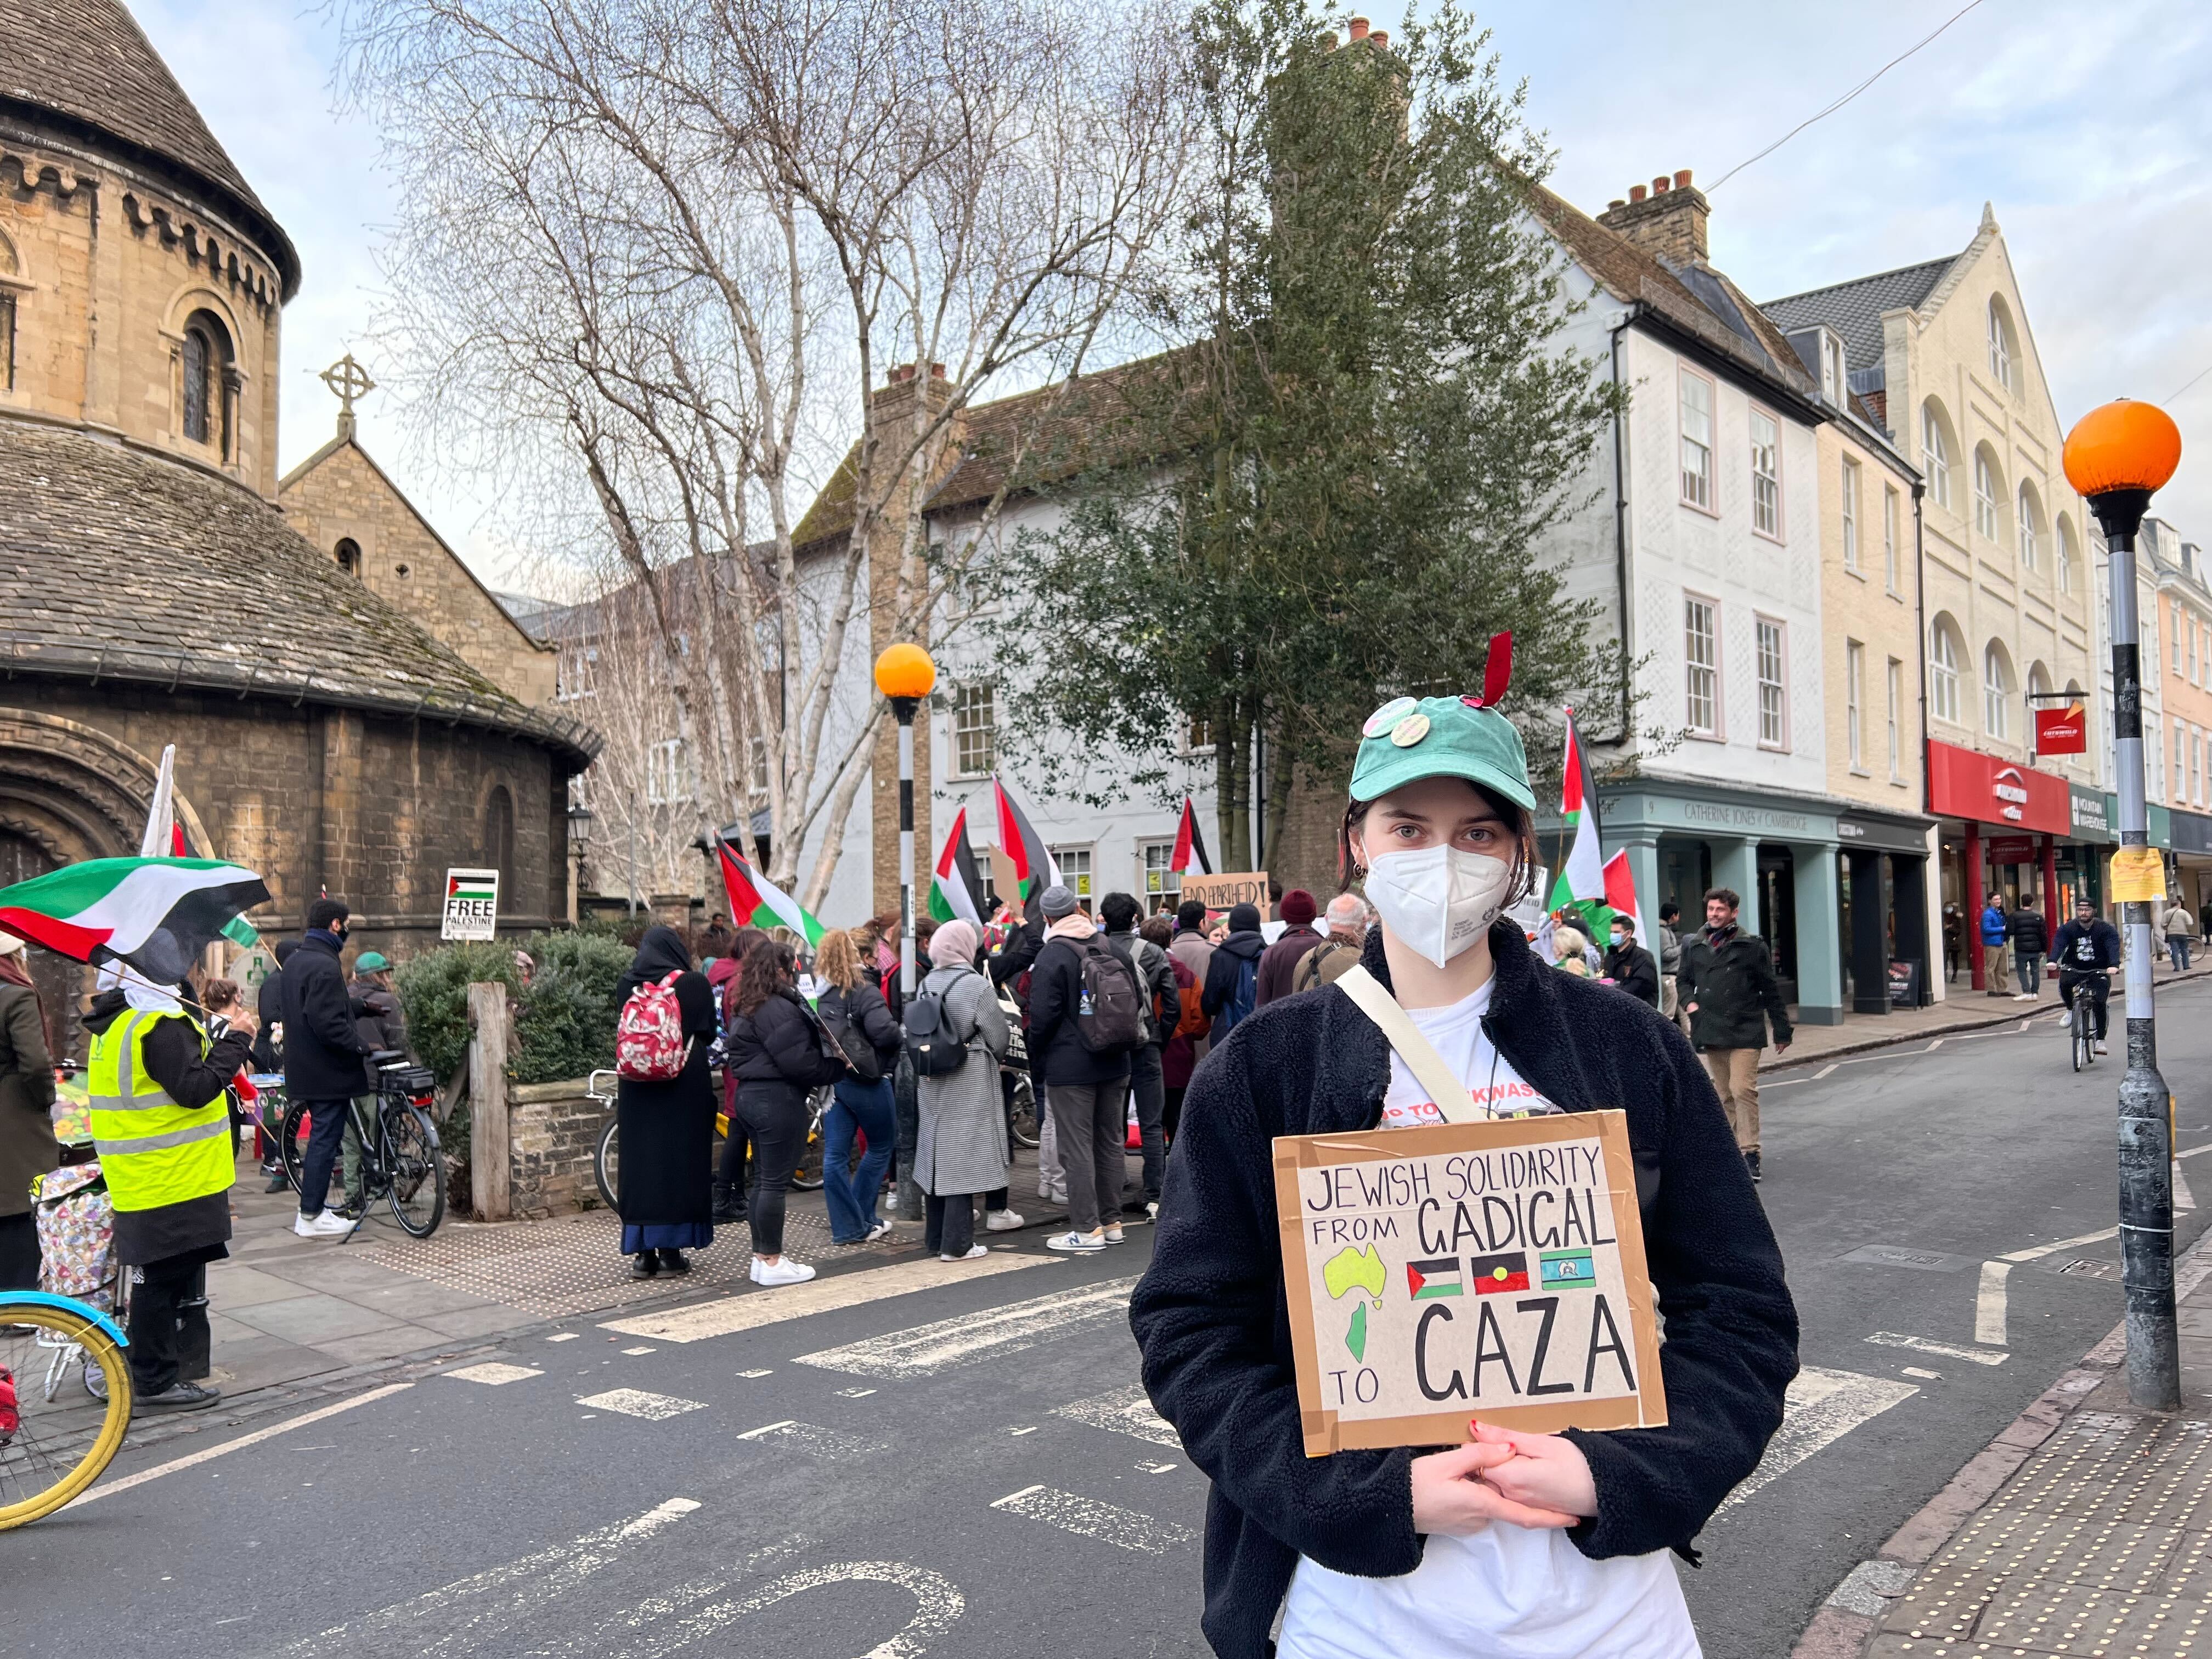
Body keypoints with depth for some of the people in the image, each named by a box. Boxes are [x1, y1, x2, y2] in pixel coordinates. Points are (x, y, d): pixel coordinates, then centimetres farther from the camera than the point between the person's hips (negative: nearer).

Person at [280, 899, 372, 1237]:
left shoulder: (294, 961, 12)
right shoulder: (325, 966, -21)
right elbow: (328, 1023, -28)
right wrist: (360, 1047, -18)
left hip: (303, 1066, 10)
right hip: (328, 1070, -10)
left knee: (322, 1137, 19)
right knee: (325, 1139, -2)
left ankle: (313, 1208, 27)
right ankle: (311, 1216, 4)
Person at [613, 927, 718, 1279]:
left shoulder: (626, 985, 0)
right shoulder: (694, 983, -8)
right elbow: (708, 1033, 0)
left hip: (636, 1089, 3)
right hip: (684, 1088, -3)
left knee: (639, 1162, 8)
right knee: (679, 1162, 5)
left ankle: (643, 1253, 10)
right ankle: (671, 1250, 7)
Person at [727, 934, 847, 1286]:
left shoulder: (749, 1008, 15)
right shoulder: (779, 1009, -17)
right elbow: (799, 1061, -22)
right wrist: (840, 1065, -10)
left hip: (751, 1094, 10)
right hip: (778, 1099, -10)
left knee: (762, 1179, 14)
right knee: (775, 1182, -4)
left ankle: (761, 1257, 20)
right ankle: (772, 1262, 2)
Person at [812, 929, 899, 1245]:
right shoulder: (863, 991, -15)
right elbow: (883, 1031, -27)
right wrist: (902, 1032, -8)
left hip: (829, 1078, 5)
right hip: (864, 1079, -5)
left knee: (834, 1155, 6)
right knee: (881, 1147, 11)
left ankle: (846, 1227, 9)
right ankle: (862, 1222, 15)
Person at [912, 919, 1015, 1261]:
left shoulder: (925, 985, 2)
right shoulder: (975, 985, -13)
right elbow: (1000, 1039, -8)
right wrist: (992, 1058, 12)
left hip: (932, 1084, 6)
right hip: (970, 1084, -6)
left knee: (937, 1155, 14)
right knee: (962, 1159, -2)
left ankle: (935, 1237, 23)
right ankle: (956, 1243, 0)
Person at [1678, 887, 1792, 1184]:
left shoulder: (1752, 946, 1)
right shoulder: (1693, 946, 10)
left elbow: (1770, 991, 4)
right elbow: (1685, 980, 22)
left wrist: (1782, 1031, 5)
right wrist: (1689, 1001, 0)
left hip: (1745, 1032, -4)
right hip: (1709, 1032, 4)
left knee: (1743, 1090, -12)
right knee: (1723, 1094, 10)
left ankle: (1749, 1154, -7)